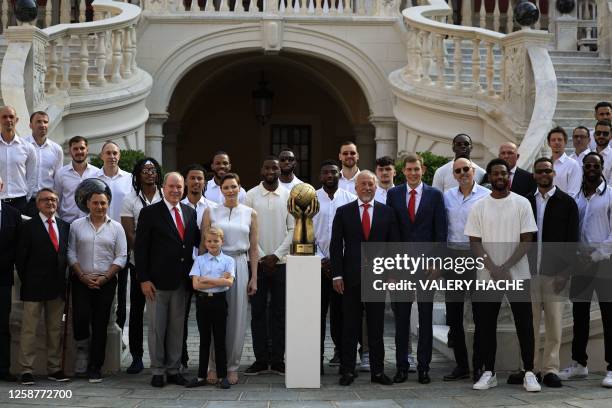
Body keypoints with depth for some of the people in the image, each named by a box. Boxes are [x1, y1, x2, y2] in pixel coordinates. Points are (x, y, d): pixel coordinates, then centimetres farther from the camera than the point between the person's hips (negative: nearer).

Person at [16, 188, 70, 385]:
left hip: (58, 286, 5)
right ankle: (26, 370, 5)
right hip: (34, 287, -4)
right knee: (29, 329, 0)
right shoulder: (29, 226, -2)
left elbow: (66, 254, 12)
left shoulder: (65, 226, 11)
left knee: (55, 329, 10)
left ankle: (54, 368, 17)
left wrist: (63, 277, 4)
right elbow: (21, 258, -3)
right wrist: (26, 282, -4)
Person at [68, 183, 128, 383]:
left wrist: (105, 278, -8)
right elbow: (71, 253, 3)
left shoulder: (116, 228, 6)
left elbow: (121, 257, 2)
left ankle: (95, 368, 9)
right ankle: (82, 349, 12)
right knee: (81, 316, -17)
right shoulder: (77, 225, 6)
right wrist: (82, 276, -8)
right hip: (81, 281, 0)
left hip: (106, 282, 0)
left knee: (100, 324, 1)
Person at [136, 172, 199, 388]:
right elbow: (140, 248, -7)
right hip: (157, 281, -4)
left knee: (177, 327, 11)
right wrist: (143, 279, -12)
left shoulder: (190, 212, 9)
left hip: (181, 281, 4)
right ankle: (157, 371, 16)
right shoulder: (150, 213, -5)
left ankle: (174, 370, 20)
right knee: (157, 328, 5)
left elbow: (197, 240, 13)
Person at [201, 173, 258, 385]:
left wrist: (254, 277, 5)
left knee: (237, 319, 3)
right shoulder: (210, 212, 4)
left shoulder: (250, 214, 7)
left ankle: (232, 366, 13)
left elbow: (253, 248, 8)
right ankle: (214, 366, 11)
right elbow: (204, 245, 5)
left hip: (239, 266, 1)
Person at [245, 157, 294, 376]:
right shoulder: (251, 195, 2)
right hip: (257, 261, 0)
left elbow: (293, 229, 0)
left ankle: (277, 360, 11)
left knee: (279, 312, 5)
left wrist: (276, 255, -8)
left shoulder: (289, 196, 3)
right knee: (258, 311, 3)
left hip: (281, 262, 0)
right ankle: (260, 359, 9)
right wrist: (262, 256, -8)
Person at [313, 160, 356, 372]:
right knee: (317, 311, 0)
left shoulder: (350, 199, 4)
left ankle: (341, 350, 19)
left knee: (340, 310, 5)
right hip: (318, 263, 0)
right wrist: (320, 259, -6)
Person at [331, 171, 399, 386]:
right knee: (350, 327, 4)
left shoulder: (386, 212, 7)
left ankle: (378, 371, 12)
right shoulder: (343, 212, 5)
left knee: (376, 327, 5)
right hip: (351, 278, -1)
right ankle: (348, 370, 11)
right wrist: (337, 275, -5)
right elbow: (336, 245, 2)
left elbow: (393, 245, 7)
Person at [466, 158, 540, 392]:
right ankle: (489, 373, 14)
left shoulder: (522, 203, 1)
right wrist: (493, 269, -11)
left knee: (524, 324, 0)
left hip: (518, 274, -1)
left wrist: (506, 267, -12)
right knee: (486, 325, 4)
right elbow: (475, 242, 1)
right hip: (487, 275, 2)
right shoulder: (479, 207, 4)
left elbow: (527, 239, -4)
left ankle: (529, 373, 8)